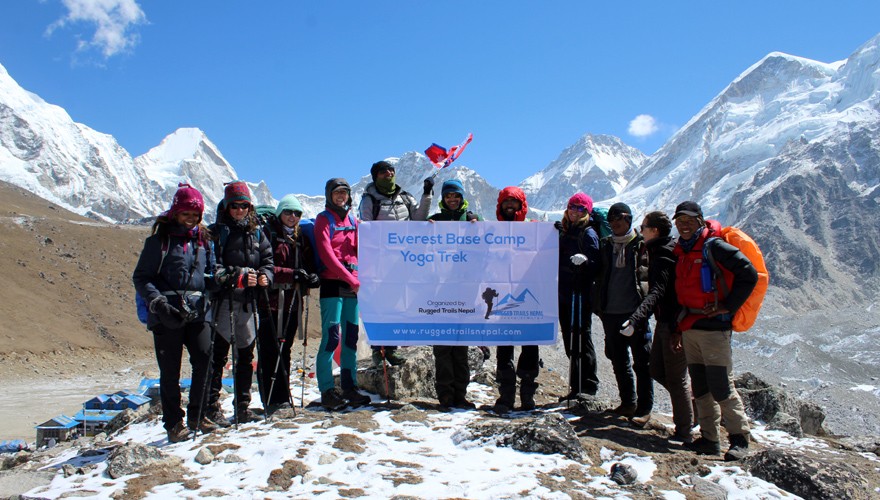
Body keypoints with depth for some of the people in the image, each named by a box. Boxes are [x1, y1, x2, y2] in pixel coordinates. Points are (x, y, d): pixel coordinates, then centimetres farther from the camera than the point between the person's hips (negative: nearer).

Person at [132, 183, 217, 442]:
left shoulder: (203, 239, 14)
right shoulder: (159, 239, 2)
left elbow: (210, 271, 23)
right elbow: (140, 277, 1)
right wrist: (156, 301, -14)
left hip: (198, 311, 3)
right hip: (167, 314, -3)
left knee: (204, 360, -7)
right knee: (170, 371, 2)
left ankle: (196, 416, 11)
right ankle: (174, 423, 15)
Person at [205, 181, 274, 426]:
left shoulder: (256, 232, 13)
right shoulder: (217, 232, -1)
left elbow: (268, 259, 15)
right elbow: (213, 268, -9)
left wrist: (264, 276, -5)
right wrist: (236, 278, -20)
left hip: (248, 301, 5)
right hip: (224, 299, -5)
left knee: (246, 354, 10)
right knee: (219, 354, -2)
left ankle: (243, 407, 20)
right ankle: (212, 406, 6)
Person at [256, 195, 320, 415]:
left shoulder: (301, 238, 17)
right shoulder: (267, 234, -1)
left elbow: (310, 264, 16)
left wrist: (313, 277, -7)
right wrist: (292, 274, -22)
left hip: (292, 302, 6)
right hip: (270, 300, -5)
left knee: (284, 350, 11)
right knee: (270, 351, -7)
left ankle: (282, 397, 17)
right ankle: (274, 400, -5)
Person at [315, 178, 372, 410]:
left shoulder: (353, 220, 18)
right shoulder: (324, 219, 1)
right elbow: (327, 255, -10)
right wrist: (351, 279, -15)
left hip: (353, 285, 6)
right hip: (332, 284, -6)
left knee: (351, 337, 6)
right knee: (332, 337, -10)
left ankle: (349, 388, 12)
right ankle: (327, 391, -5)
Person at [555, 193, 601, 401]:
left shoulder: (588, 233, -6)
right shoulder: (562, 230, 16)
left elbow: (596, 265, -14)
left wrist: (584, 261, -32)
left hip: (580, 294, -7)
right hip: (563, 292, 8)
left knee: (581, 338, -6)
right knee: (570, 339, 10)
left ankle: (588, 384, 1)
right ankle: (576, 387, 17)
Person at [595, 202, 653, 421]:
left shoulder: (642, 245, 1)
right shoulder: (605, 245, 12)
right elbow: (600, 275, 17)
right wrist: (600, 306, 4)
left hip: (635, 311, -4)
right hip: (611, 312, 4)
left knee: (642, 361, 1)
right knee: (619, 361, 12)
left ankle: (644, 407, 11)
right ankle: (628, 402, 25)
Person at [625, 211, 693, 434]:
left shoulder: (663, 258, -18)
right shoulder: (662, 252, 12)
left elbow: (656, 293, -32)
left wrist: (635, 319, -42)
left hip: (675, 323, -10)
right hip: (666, 321, 10)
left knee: (675, 378, -2)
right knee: (657, 370, 16)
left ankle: (684, 432, 8)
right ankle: (692, 401, 29)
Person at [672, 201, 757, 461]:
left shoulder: (714, 247, -10)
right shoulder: (681, 250, 13)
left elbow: (749, 275, -13)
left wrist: (727, 307, -12)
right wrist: (679, 325, 16)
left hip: (714, 326, -8)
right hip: (689, 327, 8)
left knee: (721, 386, -6)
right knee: (700, 387, 10)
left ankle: (739, 438, 8)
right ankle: (709, 439, 19)